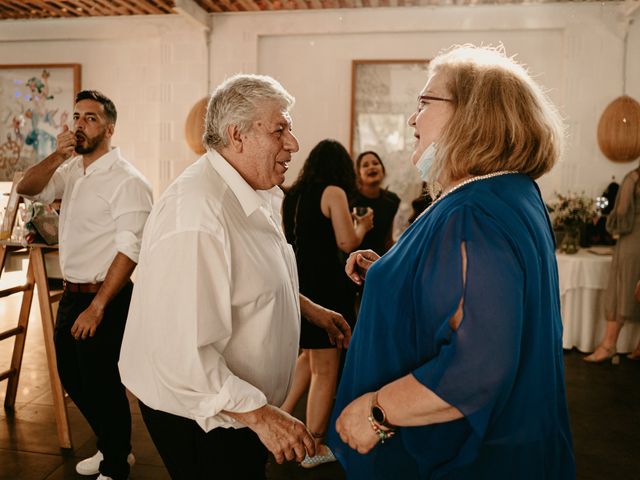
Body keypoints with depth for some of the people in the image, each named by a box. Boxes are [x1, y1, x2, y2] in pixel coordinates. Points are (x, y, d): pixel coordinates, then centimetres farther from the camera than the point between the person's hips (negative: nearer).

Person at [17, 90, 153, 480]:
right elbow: (27, 189, 3)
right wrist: (58, 156, -13)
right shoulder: (72, 170, 8)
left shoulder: (127, 180, -17)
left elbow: (129, 250, -21)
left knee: (102, 384, 3)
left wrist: (97, 307, -22)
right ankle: (112, 448, 40)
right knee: (73, 379, 19)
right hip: (72, 294, 8)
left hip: (105, 299, -8)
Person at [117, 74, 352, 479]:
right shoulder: (196, 214, -31)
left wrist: (308, 308, 11)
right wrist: (259, 415, -28)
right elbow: (183, 352, -32)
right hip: (198, 412, -9)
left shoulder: (255, 195, 3)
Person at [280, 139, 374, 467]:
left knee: (309, 357, 23)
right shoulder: (333, 192, -9)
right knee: (326, 368, 4)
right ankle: (314, 447, 13)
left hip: (297, 282, 8)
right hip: (323, 285, -7)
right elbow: (347, 243, -12)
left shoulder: (293, 194, 12)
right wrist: (362, 226, 7)